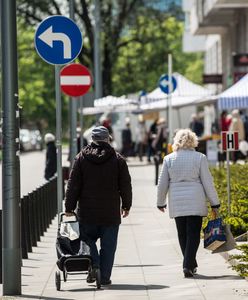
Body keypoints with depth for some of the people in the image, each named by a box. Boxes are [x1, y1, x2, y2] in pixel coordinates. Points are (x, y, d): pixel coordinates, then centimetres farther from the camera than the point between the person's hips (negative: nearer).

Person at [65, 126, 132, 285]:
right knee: (108, 246, 5)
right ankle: (105, 276, 4)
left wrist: (69, 207, 4)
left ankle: (94, 266, -5)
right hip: (111, 212, 0)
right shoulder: (118, 159, 0)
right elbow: (125, 185, 3)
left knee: (88, 239, 14)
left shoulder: (81, 158, 1)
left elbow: (73, 185, 0)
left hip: (87, 212, 0)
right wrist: (126, 206, 15)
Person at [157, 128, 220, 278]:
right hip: (196, 202, -2)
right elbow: (207, 182, -2)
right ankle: (188, 265, -12)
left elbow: (162, 184, 7)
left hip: (176, 203, 2)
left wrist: (161, 202, 21)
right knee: (193, 234, 0)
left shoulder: (169, 159, 2)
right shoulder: (200, 157, -3)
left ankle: (191, 265, 19)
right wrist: (215, 204, 4)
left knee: (182, 235, 12)